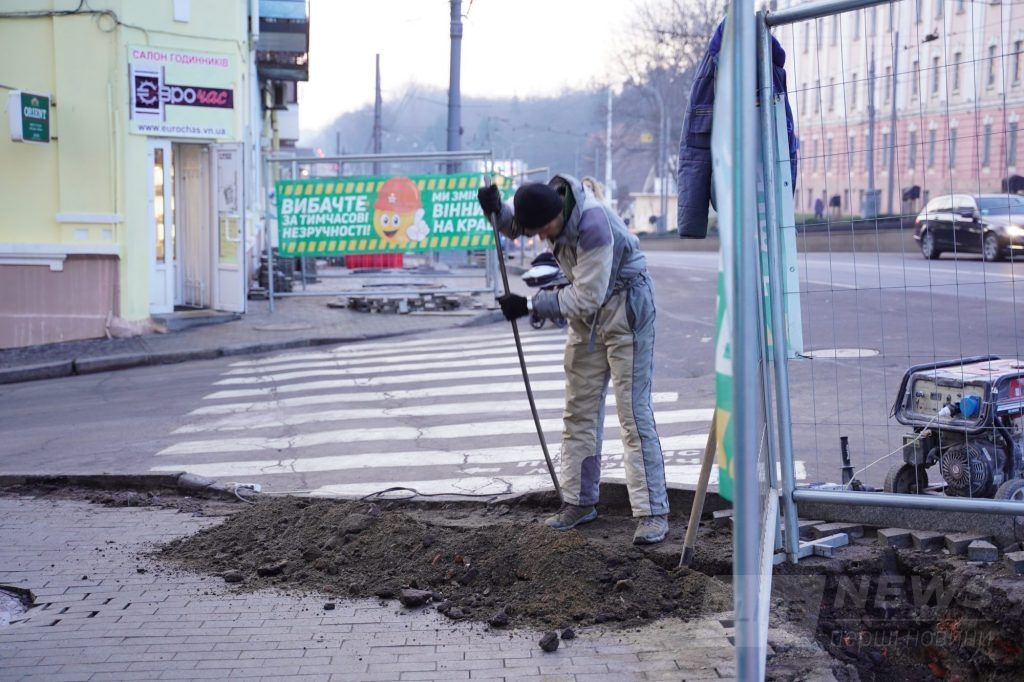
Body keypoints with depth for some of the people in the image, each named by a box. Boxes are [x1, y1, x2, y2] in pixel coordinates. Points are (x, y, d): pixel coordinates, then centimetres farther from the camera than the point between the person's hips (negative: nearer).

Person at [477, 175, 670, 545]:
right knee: (579, 409, 11)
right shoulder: (547, 198, -10)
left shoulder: (593, 225, -33)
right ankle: (579, 501, 21)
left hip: (624, 307, -8)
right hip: (587, 311, 8)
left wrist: (529, 305, -23)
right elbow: (512, 224, 10)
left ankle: (653, 513, -7)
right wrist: (495, 209, -13)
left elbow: (585, 299, -30)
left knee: (633, 411, -10)